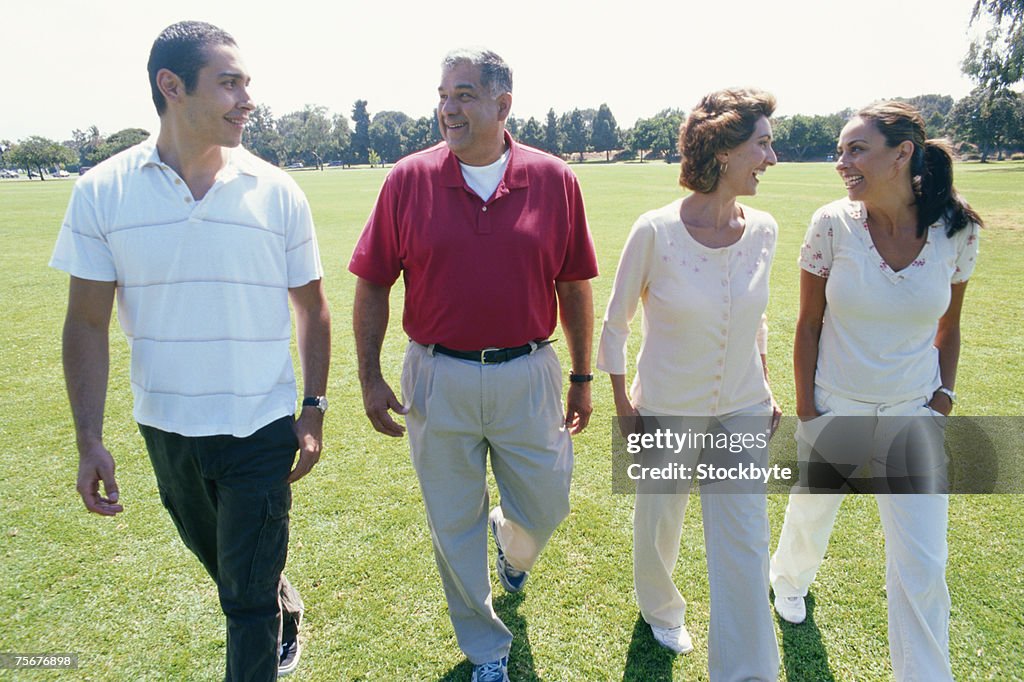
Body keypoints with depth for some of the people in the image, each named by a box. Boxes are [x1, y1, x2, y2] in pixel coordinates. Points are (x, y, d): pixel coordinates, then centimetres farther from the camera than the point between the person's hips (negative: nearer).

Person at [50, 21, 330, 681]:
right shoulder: (103, 192, -7)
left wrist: (314, 410, -2)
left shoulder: (277, 192, -8)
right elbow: (87, 324, -3)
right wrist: (90, 441, -6)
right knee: (223, 566, 25)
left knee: (248, 594, 6)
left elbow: (312, 307, 0)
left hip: (261, 429, -2)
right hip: (166, 429, 3)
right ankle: (285, 608, 54)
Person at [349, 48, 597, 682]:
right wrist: (371, 378, -3)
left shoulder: (554, 180, -3)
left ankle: (512, 544, 53)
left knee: (545, 507, 14)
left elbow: (575, 286, 3)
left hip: (528, 375, 1)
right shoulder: (409, 179, -5)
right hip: (438, 379, 0)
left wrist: (582, 377, 6)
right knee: (455, 527, 13)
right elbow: (372, 285, 0)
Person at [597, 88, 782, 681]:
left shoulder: (763, 230, -6)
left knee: (745, 553, 5)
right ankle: (661, 610, 54)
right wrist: (623, 407, -5)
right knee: (658, 529, 20)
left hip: (742, 414, 3)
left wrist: (767, 391, 10)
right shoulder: (655, 232, -19)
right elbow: (615, 325, -6)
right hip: (666, 413, -2)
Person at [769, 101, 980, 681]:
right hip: (835, 408, 0)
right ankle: (790, 579, 55)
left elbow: (948, 328, 5)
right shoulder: (833, 224, -14)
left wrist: (942, 401, -1)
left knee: (923, 567, 0)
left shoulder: (957, 230, -9)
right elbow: (809, 325, -6)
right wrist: (806, 411, -5)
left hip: (912, 415, 1)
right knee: (811, 514, 21)